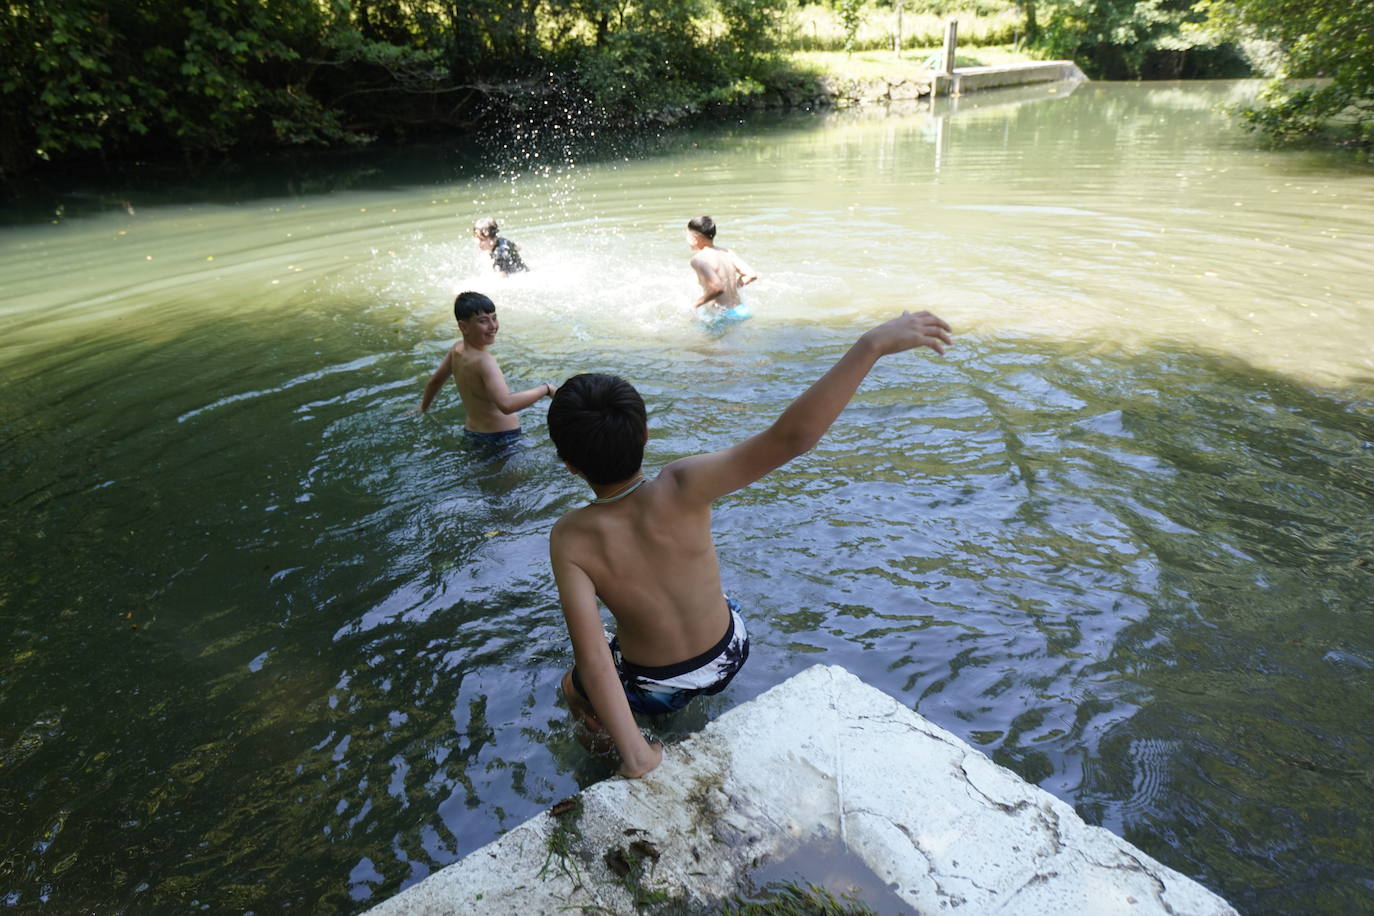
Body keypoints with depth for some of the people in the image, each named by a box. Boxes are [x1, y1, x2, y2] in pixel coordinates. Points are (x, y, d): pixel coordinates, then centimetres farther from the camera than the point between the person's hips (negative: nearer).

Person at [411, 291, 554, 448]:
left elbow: (435, 381, 22)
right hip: (503, 436, -9)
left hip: (471, 431, 9)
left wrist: (422, 409, 40)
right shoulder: (484, 360, -22)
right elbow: (506, 405, -36)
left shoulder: (457, 349, 5)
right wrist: (546, 389, -25)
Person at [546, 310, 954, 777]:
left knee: (573, 688, 32)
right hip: (728, 658, 2)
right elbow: (790, 437, -42)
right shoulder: (680, 490, -32)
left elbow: (591, 658, -32)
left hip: (654, 689, -1)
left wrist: (633, 754, -25)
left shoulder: (569, 540, -29)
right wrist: (872, 344, -41)